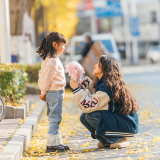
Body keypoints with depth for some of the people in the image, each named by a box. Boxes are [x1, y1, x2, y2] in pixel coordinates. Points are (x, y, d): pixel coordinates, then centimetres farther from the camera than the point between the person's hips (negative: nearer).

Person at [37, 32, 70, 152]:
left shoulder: (50, 58, 15)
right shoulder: (53, 60, -17)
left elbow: (43, 76, 17)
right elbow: (47, 78, -18)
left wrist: (44, 93, 13)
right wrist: (44, 93, -8)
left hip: (54, 93, 10)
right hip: (55, 92, -10)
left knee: (54, 119, 13)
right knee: (55, 119, -8)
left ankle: (57, 142, 19)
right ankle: (51, 145, -6)